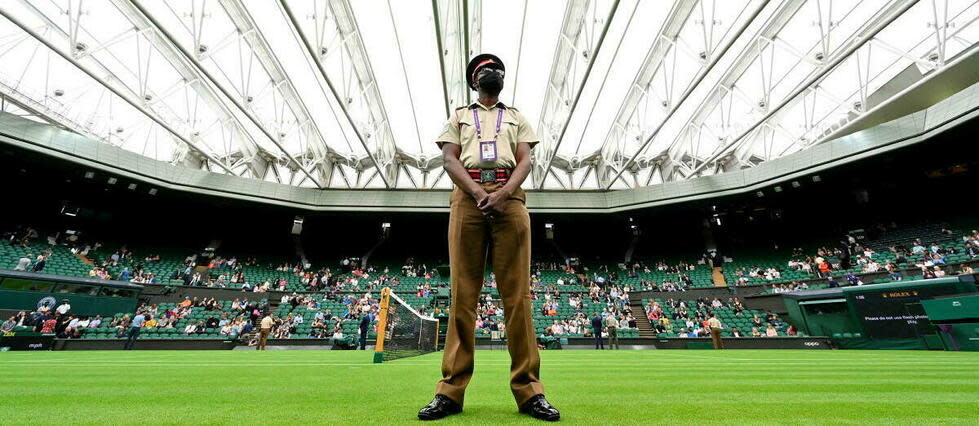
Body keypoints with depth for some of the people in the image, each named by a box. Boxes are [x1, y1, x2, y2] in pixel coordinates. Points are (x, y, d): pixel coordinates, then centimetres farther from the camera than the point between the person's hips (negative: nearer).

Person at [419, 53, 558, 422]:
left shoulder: (517, 118, 27)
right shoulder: (459, 116, 25)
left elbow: (525, 161, 11)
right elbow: (448, 159, 9)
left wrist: (503, 193, -10)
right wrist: (478, 191, -10)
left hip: (509, 198, 1)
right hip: (467, 196, 0)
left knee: (517, 292, -6)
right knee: (462, 292, -5)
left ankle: (528, 390, -1)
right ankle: (451, 391, -1)